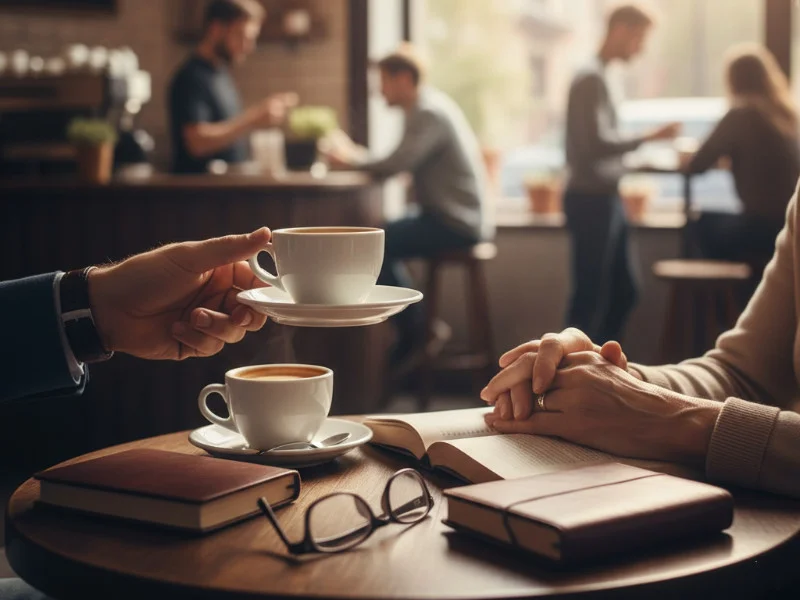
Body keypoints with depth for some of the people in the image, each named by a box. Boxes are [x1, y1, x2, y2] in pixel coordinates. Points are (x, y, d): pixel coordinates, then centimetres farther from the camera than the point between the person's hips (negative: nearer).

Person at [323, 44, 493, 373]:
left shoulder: (428, 113, -16)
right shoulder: (430, 106, 16)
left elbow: (397, 164, -28)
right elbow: (405, 162, 11)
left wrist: (352, 160, -12)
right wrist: (357, 156, -2)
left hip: (457, 224, -11)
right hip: (462, 219, 11)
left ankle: (414, 333, -3)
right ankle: (414, 331, 17)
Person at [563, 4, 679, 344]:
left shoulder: (599, 78, 14)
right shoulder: (591, 79, -14)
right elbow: (597, 145, -22)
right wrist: (649, 138, -20)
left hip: (604, 198, 10)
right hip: (591, 201, -10)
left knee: (622, 291, 13)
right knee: (590, 293, -4)